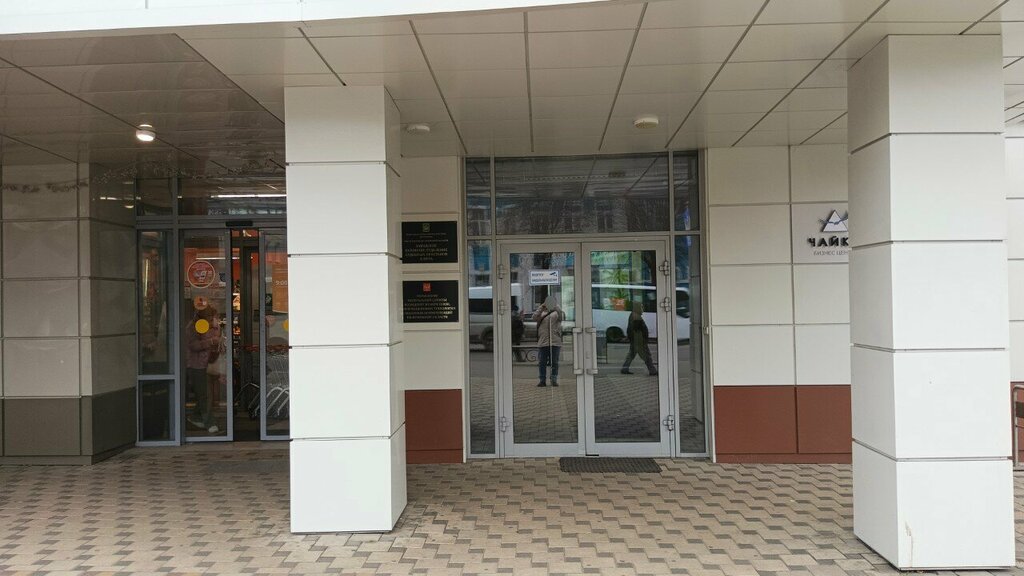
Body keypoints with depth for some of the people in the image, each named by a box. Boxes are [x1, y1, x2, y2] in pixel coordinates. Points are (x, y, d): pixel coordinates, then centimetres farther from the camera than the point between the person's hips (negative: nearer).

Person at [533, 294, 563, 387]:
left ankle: (554, 380, 8)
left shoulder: (557, 312, 10)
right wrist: (541, 308, -9)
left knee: (554, 362, 2)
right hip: (542, 342, 1)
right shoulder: (541, 313, 13)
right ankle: (542, 380, 9)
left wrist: (556, 306, -16)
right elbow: (534, 318, -3)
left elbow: (562, 317, -10)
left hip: (555, 342, -1)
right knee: (542, 363, 2)